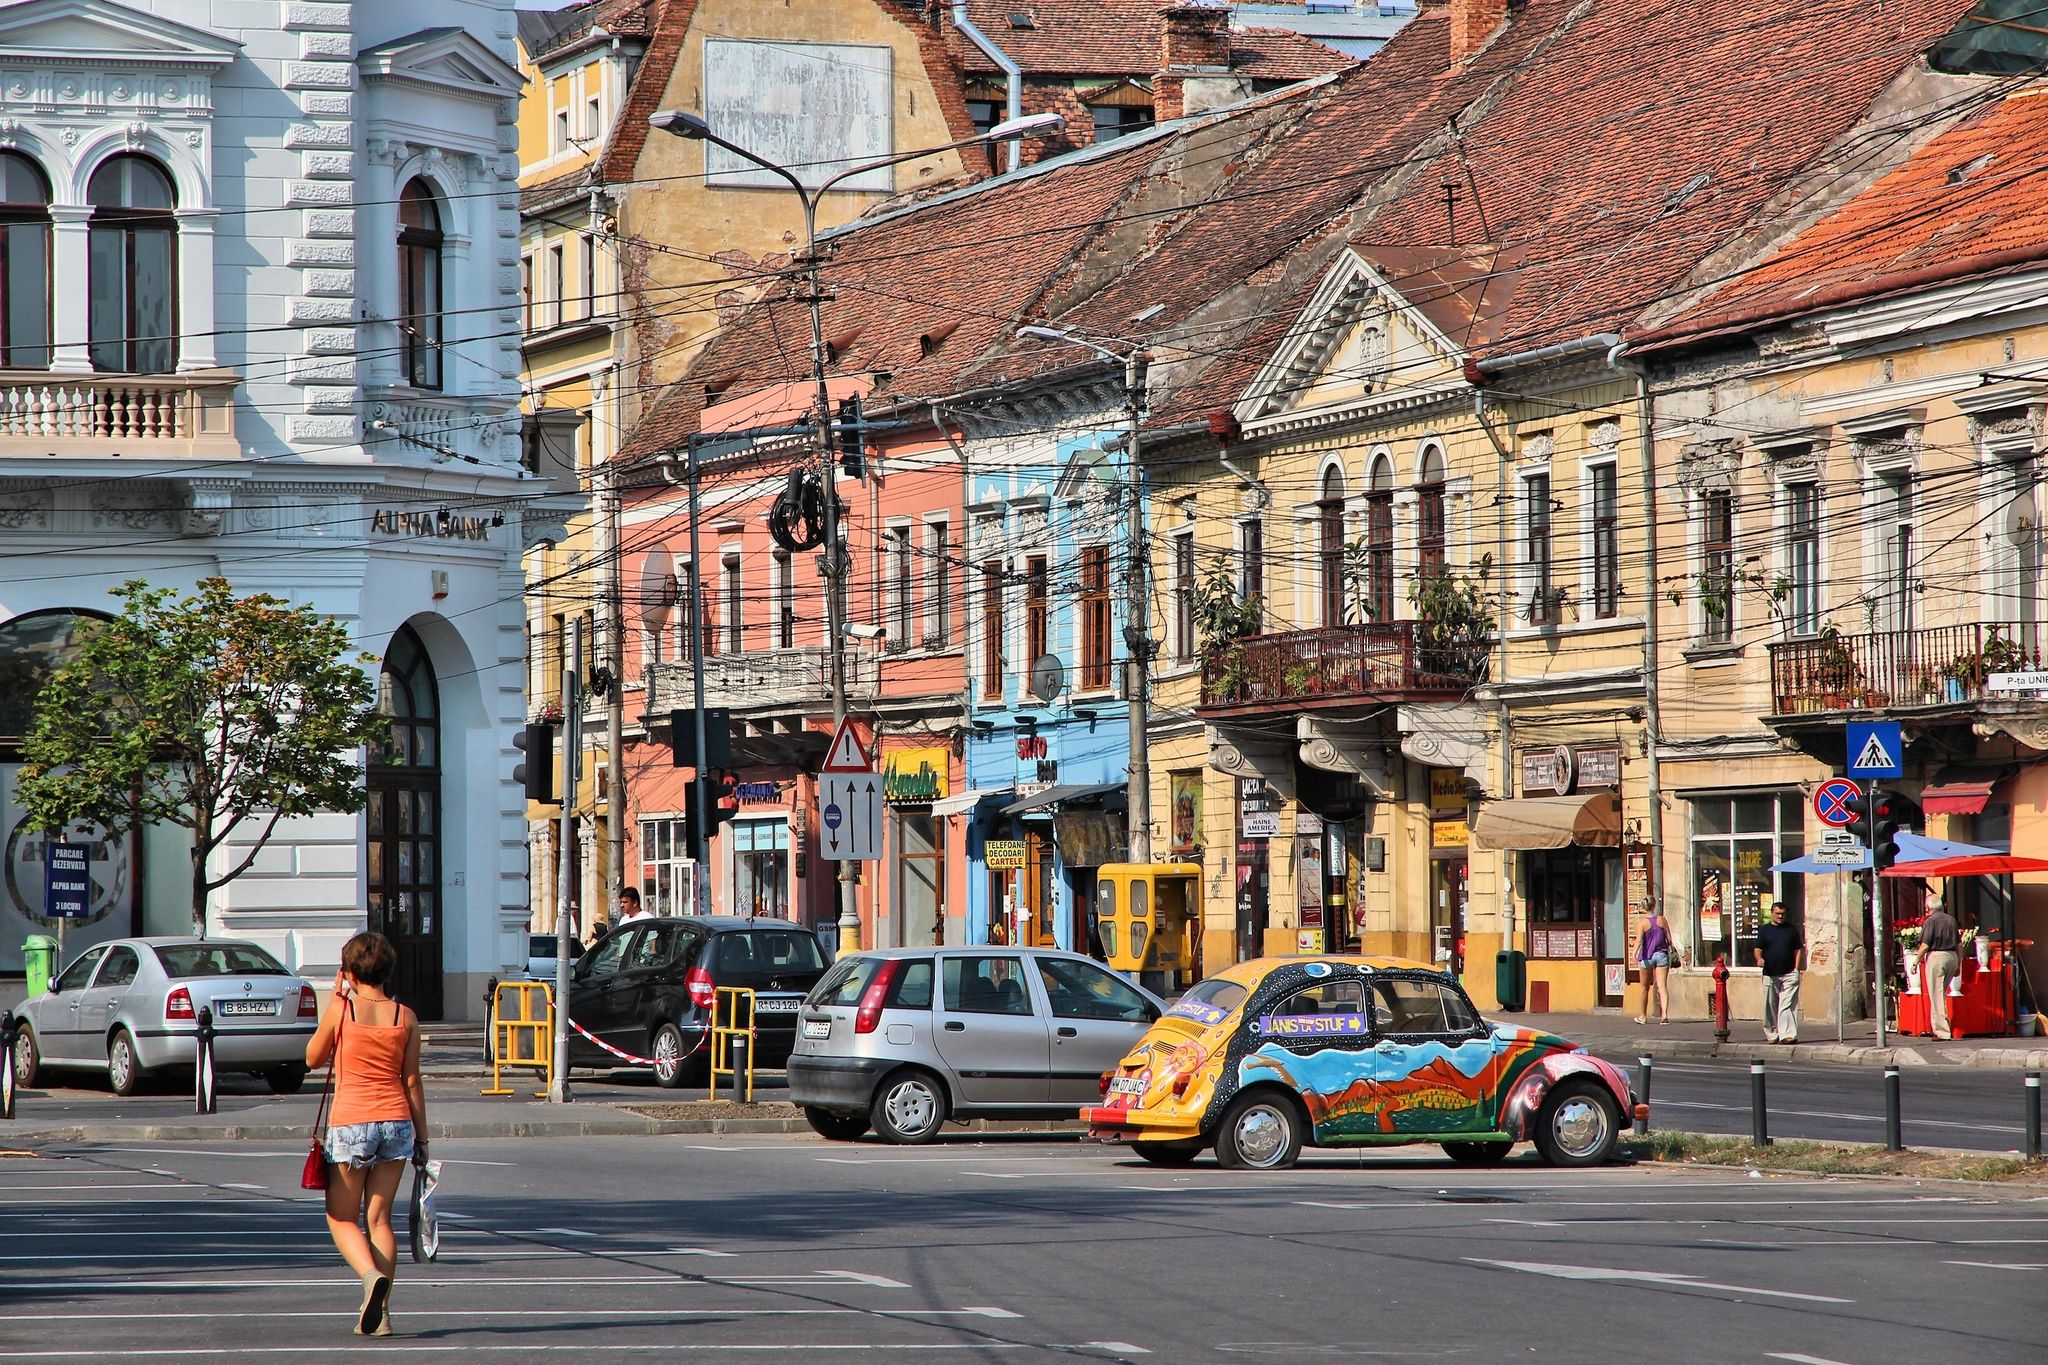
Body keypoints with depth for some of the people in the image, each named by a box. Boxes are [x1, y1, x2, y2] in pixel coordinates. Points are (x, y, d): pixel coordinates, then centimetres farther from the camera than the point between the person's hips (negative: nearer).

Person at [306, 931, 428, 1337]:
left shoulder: (341, 1009, -5)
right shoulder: (405, 1017, 2)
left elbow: (313, 1058, 10)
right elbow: (412, 1081, 4)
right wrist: (422, 1137, 11)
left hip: (350, 1122, -3)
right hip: (396, 1121, 3)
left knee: (342, 1218, 7)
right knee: (379, 1217, 10)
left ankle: (371, 1274, -21)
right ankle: (380, 1312, 5)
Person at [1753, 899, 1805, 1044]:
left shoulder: (1792, 929, 11)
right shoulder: (1764, 930, 9)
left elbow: (1798, 950, 13)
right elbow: (1758, 949, 6)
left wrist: (1796, 969, 2)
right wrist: (1759, 959, -17)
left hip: (1789, 974, -1)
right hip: (1770, 975, 1)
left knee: (1787, 1005, -11)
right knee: (1770, 1007, 4)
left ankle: (1788, 1034, -17)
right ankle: (1772, 1035, 15)